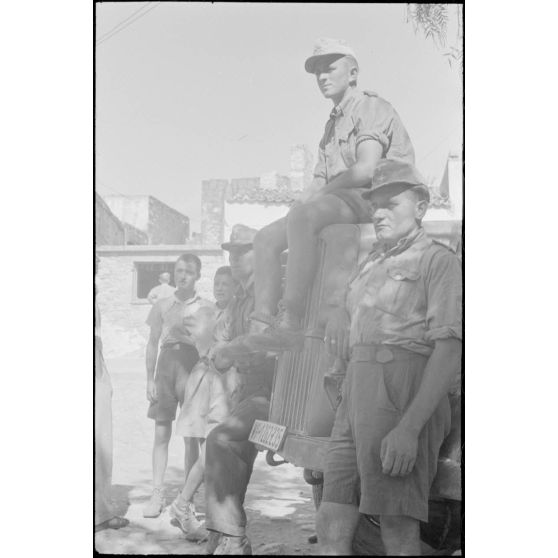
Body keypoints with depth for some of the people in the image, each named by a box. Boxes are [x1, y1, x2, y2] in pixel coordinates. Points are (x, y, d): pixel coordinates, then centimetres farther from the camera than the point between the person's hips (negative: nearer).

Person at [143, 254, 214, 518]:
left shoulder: (205, 307, 5)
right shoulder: (162, 305, 11)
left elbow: (204, 341, -4)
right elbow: (152, 344, 12)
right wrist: (150, 379, 7)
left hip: (192, 363, -2)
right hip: (167, 361, 2)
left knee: (191, 435, 1)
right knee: (161, 433, 1)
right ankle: (157, 493, 7)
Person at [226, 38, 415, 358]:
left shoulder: (371, 108, -2)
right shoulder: (333, 123, 27)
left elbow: (367, 169, -17)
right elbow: (321, 181, 22)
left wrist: (313, 197, -9)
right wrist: (305, 199, -1)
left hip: (376, 199, -10)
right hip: (341, 203, 10)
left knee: (302, 216, -36)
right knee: (267, 239, 1)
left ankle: (290, 325, -41)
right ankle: (262, 325, -10)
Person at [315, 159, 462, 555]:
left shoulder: (439, 259, -1)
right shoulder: (373, 262, 24)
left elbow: (451, 349, -12)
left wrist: (410, 426, -21)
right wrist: (340, 314, 18)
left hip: (403, 398, -8)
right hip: (356, 393, 8)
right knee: (331, 525, 5)